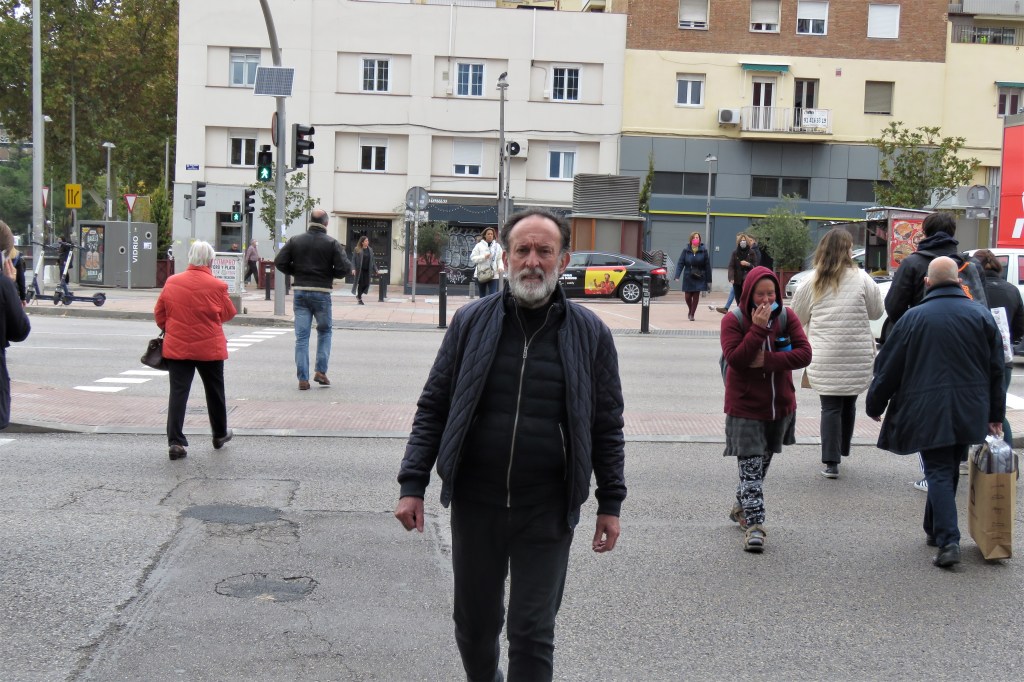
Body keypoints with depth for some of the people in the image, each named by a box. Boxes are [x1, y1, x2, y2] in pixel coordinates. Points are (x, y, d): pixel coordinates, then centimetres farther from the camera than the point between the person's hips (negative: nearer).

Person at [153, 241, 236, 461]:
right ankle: (220, 434, 32)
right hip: (209, 347, -2)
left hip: (176, 347, 2)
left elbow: (159, 313, 7)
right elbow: (228, 313, 0)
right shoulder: (216, 286, -12)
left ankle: (175, 442, -6)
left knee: (178, 392, 2)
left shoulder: (171, 282, -2)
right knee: (214, 392, 17)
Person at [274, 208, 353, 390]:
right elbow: (344, 268, -11)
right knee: (325, 331, 17)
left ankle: (303, 379, 2)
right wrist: (330, 274, 10)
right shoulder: (331, 243, -5)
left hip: (300, 292, 2)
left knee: (301, 337, 4)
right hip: (322, 293, -2)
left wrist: (296, 272, 14)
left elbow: (279, 262, 1)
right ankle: (321, 371, 8)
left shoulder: (295, 241, 4)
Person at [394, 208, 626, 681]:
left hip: (547, 512, -1)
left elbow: (607, 425, 5)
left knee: (533, 635, 4)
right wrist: (413, 485, -2)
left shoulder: (590, 334, 0)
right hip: (475, 501, 2)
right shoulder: (471, 322, 1)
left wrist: (610, 503, 4)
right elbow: (433, 408, 4)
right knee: (474, 623, 16)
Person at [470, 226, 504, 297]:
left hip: (493, 275, 0)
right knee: (482, 295, 11)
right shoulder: (479, 245, 0)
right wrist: (484, 257, -17)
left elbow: (500, 259, 7)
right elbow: (473, 258, -4)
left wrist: (501, 267, -12)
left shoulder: (497, 246, 8)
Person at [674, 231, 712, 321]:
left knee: (696, 296, 0)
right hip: (688, 277, 1)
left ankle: (692, 314, 12)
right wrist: (677, 276, -18)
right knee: (687, 296, 4)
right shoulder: (686, 251, -2)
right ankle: (690, 310, 32)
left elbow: (707, 266, -3)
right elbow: (680, 263, -6)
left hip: (699, 278, -1)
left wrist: (708, 280, -4)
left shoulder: (703, 251, -4)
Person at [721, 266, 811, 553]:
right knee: (751, 467, -9)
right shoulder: (733, 321, -10)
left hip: (780, 407, 4)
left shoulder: (787, 317, -2)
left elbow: (804, 353, -12)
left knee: (761, 464, 19)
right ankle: (754, 525, -8)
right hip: (745, 409, -4)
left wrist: (767, 360, -21)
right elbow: (734, 358, -22)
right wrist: (758, 328, -27)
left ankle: (741, 508, 38)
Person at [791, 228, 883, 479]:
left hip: (824, 357, 0)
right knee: (849, 403, 16)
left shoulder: (813, 282, 2)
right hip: (856, 356, 0)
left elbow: (798, 317, 10)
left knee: (830, 406, 2)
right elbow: (876, 312, 5)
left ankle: (831, 462, -3)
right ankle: (841, 450, 28)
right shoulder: (861, 279, -4)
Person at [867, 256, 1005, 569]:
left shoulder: (914, 317, -5)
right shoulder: (981, 315, 4)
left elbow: (888, 368, 0)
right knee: (949, 470, 17)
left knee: (938, 473, -1)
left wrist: (875, 405, 13)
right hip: (969, 412, 3)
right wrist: (995, 414, 16)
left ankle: (948, 541, -13)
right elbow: (996, 370, 8)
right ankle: (935, 529, 29)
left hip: (928, 413, -3)